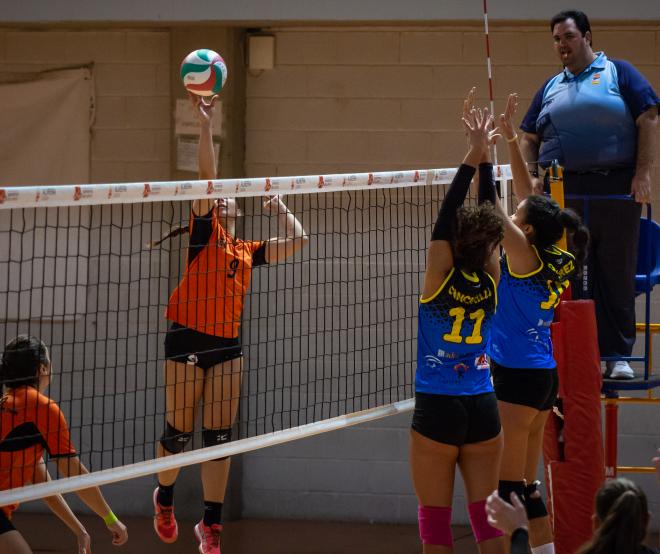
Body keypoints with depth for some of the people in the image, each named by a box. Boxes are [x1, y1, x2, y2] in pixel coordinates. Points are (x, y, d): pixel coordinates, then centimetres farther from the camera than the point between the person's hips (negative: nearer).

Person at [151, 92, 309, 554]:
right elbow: (207, 177, -10)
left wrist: (279, 208, 23)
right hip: (188, 338, -4)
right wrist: (205, 126, -19)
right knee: (179, 431, 2)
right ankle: (164, 499, 30)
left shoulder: (248, 251, 13)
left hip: (228, 345, 4)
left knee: (219, 437, 1)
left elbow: (298, 240, 14)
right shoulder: (204, 234, 2)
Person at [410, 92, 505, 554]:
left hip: (437, 409, -4)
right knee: (486, 514, 7)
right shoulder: (491, 278, -1)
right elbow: (491, 221, 7)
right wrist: (487, 155, 9)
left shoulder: (442, 274, -11)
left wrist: (475, 155, -10)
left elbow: (447, 212, -11)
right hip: (482, 407, 4)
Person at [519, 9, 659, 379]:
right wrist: (532, 176, 4)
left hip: (616, 190, -4)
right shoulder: (550, 88, 19)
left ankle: (618, 355, 5)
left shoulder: (618, 74, 5)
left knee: (618, 276, -1)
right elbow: (529, 139, 21)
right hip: (564, 193, 4)